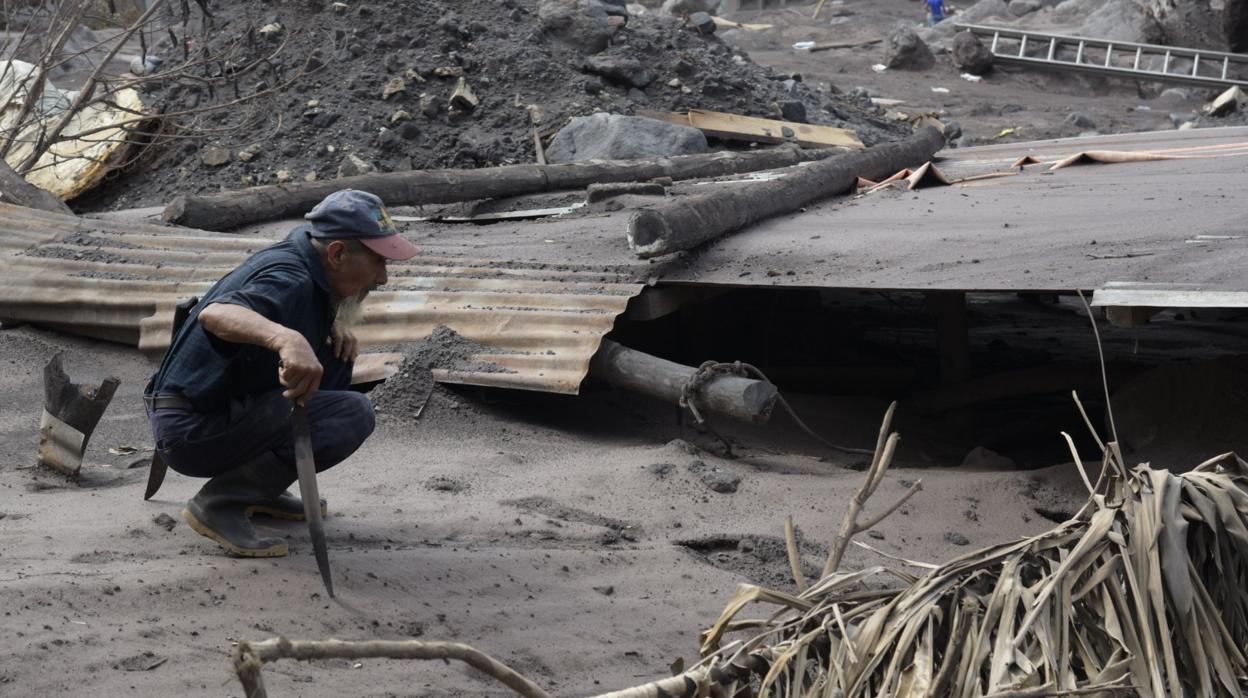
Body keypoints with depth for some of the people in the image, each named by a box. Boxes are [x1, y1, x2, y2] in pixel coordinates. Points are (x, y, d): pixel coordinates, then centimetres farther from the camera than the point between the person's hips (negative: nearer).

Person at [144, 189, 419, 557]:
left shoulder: (304, 248, 5)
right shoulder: (289, 282, -24)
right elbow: (216, 315, -45)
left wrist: (337, 324, 7)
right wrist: (288, 339, -63)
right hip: (193, 431, -10)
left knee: (336, 353, 14)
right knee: (353, 415, -17)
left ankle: (259, 488, 14)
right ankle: (220, 500, -10)